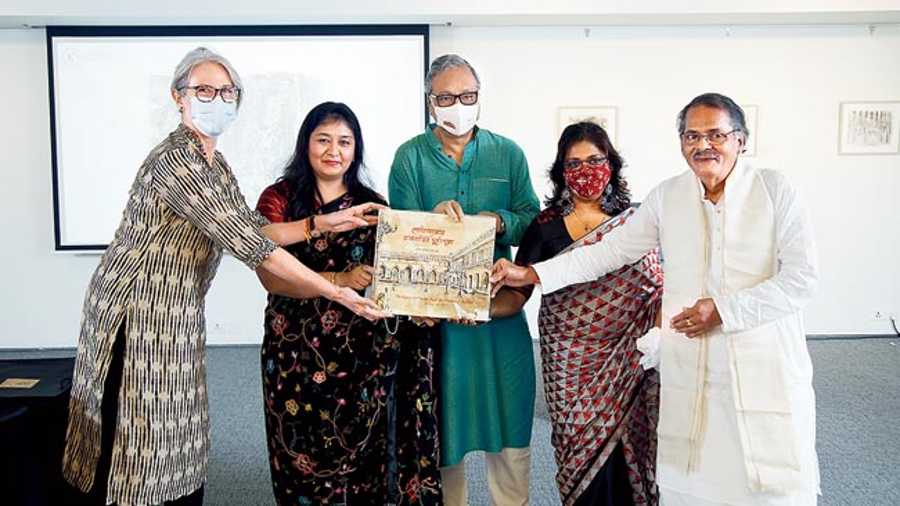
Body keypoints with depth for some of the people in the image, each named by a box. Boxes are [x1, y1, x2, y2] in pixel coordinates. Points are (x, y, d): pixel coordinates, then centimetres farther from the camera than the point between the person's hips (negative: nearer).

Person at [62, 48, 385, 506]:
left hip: (178, 316, 9)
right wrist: (338, 293, -23)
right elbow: (251, 246, -26)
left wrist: (325, 222, 1)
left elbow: (253, 229, 6)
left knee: (180, 438, 14)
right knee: (132, 444, 2)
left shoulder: (216, 165, 9)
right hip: (137, 311, -9)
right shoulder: (175, 160, -22)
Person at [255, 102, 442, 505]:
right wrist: (339, 281, -24)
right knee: (305, 457, 9)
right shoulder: (279, 199, 1)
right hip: (298, 353, -1)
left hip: (363, 353, 2)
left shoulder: (373, 204, 8)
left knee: (361, 454, 8)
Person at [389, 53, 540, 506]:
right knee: (440, 423, 11)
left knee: (510, 420, 8)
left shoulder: (508, 153, 6)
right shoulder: (410, 157, 1)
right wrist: (433, 218, -24)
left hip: (500, 310, 1)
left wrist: (501, 223, -18)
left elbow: (533, 221, 2)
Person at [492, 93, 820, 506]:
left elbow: (802, 276, -6)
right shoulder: (666, 197, 5)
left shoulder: (775, 190, -2)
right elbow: (609, 250, 5)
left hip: (765, 368, -2)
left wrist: (724, 310, -15)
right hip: (689, 370, 2)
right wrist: (529, 274, -2)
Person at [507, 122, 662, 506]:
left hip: (628, 363, 1)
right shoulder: (545, 227, 1)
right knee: (586, 456, 2)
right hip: (571, 363, -1)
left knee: (626, 452, 4)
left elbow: (658, 289, 6)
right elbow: (517, 293, -3)